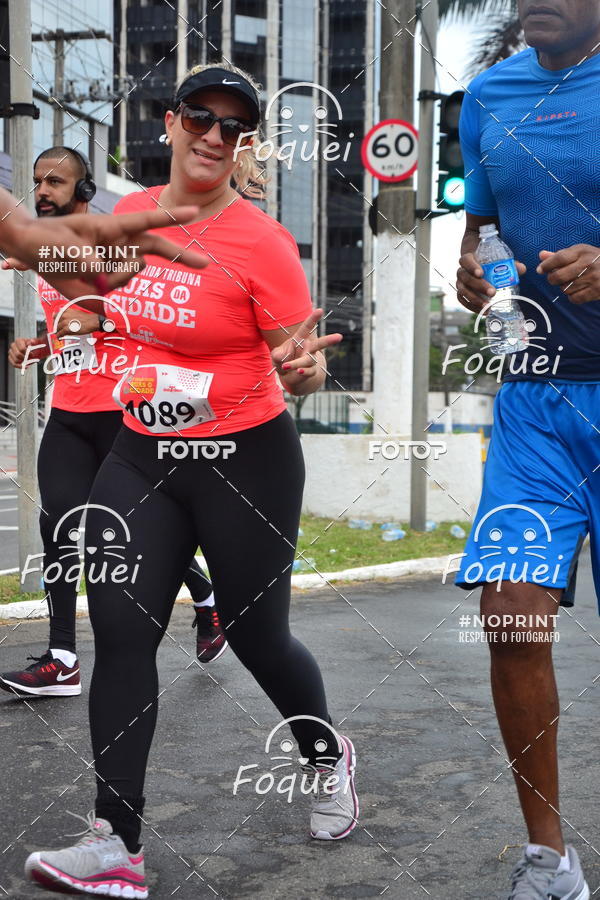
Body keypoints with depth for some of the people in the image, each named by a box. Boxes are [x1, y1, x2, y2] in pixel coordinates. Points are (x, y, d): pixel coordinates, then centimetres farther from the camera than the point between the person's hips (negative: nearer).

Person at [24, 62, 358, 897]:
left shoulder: (262, 241, -14)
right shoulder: (130, 214, 3)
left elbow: (300, 361, -12)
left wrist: (304, 368, -34)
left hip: (245, 460, -5)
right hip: (142, 455, 5)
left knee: (258, 637, 7)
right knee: (119, 632, -5)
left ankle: (329, 759, 39)